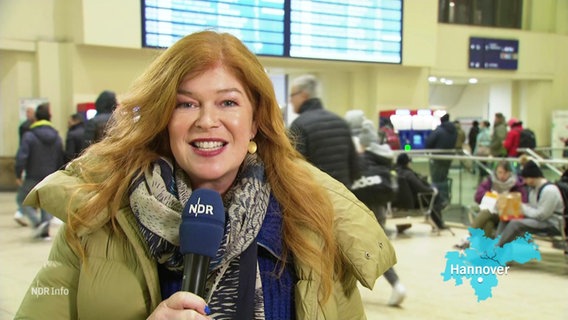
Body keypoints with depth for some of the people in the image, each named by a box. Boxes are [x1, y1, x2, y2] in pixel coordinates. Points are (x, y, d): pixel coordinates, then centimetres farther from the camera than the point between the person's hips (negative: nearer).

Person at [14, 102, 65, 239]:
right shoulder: (57, 137, 3)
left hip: (33, 178, -4)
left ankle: (37, 223, -9)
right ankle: (45, 230, 9)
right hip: (50, 179, 4)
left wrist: (18, 175, -8)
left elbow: (21, 157, -20)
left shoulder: (29, 136, -13)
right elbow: (61, 160, 7)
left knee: (23, 200, 12)